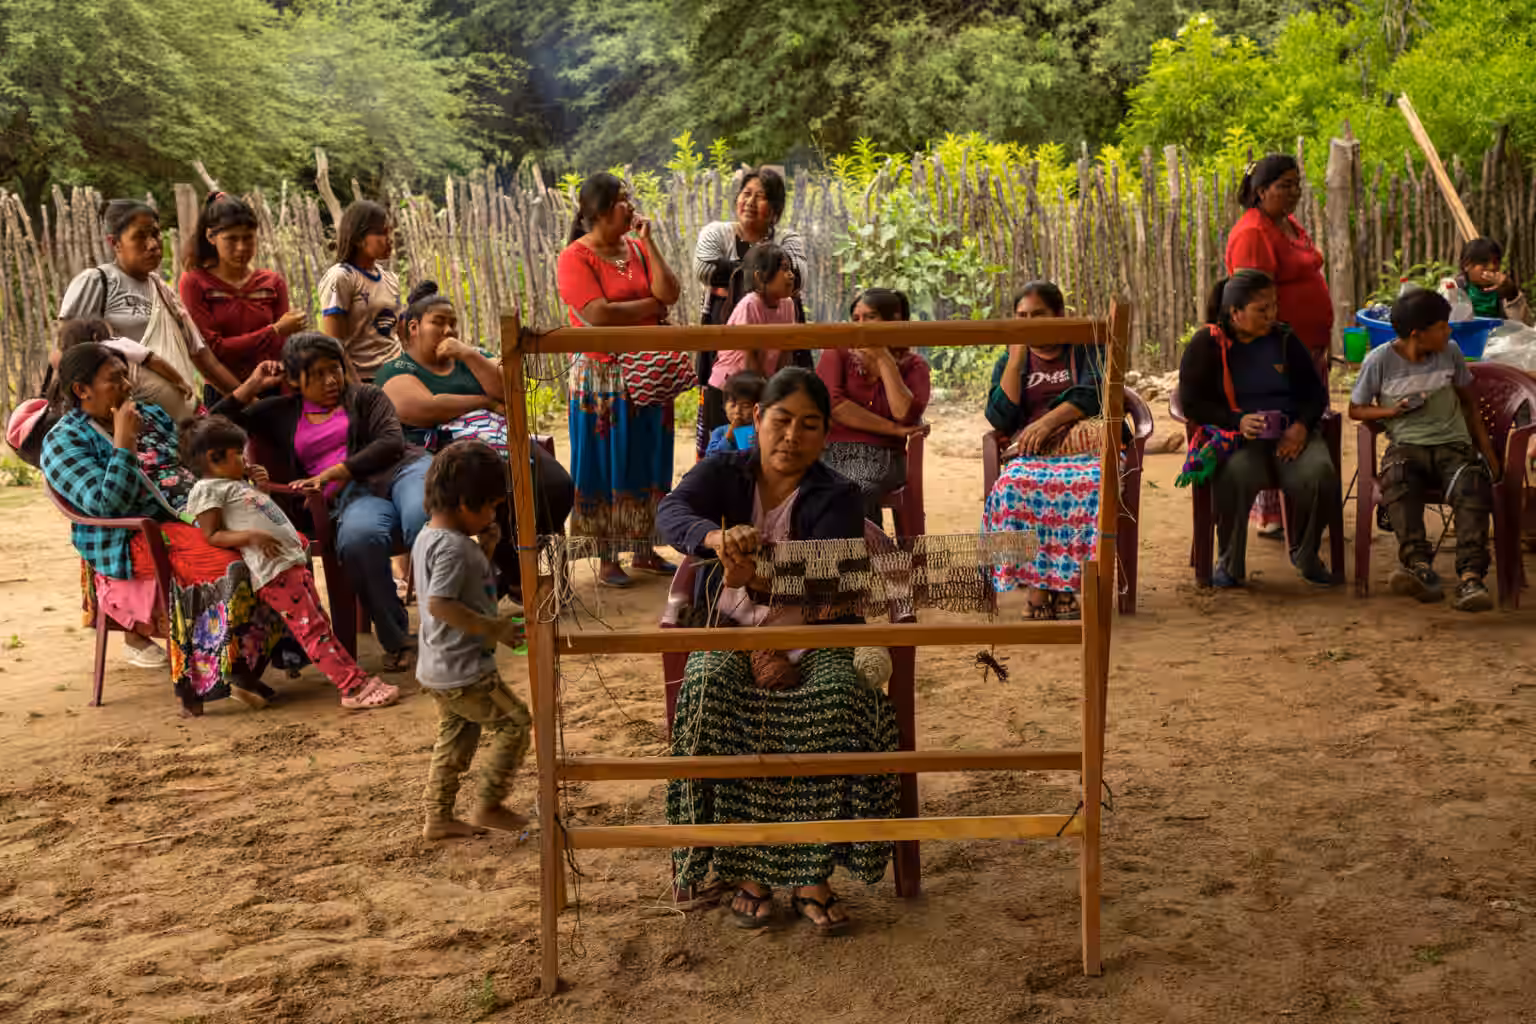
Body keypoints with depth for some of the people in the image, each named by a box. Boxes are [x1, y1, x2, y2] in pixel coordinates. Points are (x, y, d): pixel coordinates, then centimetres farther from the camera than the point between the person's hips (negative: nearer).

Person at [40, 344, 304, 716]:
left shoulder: (152, 415, 21)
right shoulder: (64, 441, 0)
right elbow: (107, 504, -14)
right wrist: (124, 442, -16)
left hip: (195, 517, 7)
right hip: (134, 544, -7)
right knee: (230, 562, -33)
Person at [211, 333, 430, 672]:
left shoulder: (365, 396, 21)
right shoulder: (281, 413, 26)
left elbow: (391, 441, 3)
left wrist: (332, 472, -6)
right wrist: (253, 385, 18)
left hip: (402, 469, 0)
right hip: (354, 494, 0)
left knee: (423, 518, -40)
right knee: (358, 536, -39)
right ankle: (396, 641, -29)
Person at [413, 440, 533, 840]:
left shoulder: (428, 538, 10)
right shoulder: (453, 547, -22)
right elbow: (440, 604, -31)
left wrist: (484, 550, 6)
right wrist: (493, 628, -26)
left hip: (438, 671, 10)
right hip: (465, 672, -10)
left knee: (454, 742, 19)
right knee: (515, 724, 3)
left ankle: (439, 818, 25)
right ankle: (487, 806, 8)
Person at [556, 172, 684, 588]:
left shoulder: (637, 248, 7)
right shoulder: (575, 258, -11)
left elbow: (670, 294, -5)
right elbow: (599, 315, -23)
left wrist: (647, 242, -9)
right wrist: (651, 305, -10)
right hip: (601, 378, -6)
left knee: (646, 467, 12)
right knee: (605, 469, 3)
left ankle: (644, 551, 23)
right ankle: (606, 558, 11)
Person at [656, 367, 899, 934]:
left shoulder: (838, 497, -2)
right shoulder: (722, 473, 2)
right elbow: (672, 512, -20)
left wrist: (760, 576, -38)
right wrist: (716, 536, -44)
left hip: (810, 636, 0)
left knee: (838, 699, -31)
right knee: (712, 694, -31)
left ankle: (812, 876, -20)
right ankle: (745, 872, -22)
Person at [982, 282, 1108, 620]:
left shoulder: (1087, 350, 15)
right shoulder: (1009, 362, 21)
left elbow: (1091, 395, -4)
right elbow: (999, 419, 6)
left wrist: (1049, 421, -18)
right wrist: (1016, 358, 2)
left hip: (1083, 449, -1)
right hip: (1031, 454, 1)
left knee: (1092, 484, -37)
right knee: (1015, 484, -35)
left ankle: (1063, 585, -27)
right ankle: (1035, 585, -28)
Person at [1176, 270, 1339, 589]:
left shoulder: (1284, 340, 12)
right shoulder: (1207, 344, 2)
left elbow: (1316, 393, 15)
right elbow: (1191, 402, -4)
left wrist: (1301, 426, -8)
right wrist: (1237, 421, -19)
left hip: (1289, 432, 3)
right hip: (1234, 433, -3)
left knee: (1320, 474, -28)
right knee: (1235, 474, -38)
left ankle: (1305, 554, 1)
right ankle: (1229, 563, -15)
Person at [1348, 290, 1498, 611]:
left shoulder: (1450, 353, 8)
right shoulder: (1380, 360, -1)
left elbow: (1469, 402, 20)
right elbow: (1356, 409, 9)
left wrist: (1487, 451, 15)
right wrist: (1392, 411, -11)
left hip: (1453, 444, 2)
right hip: (1406, 446, -2)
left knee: (1473, 484, -32)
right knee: (1395, 476, -38)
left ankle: (1470, 576, -45)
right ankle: (1418, 563, -49)